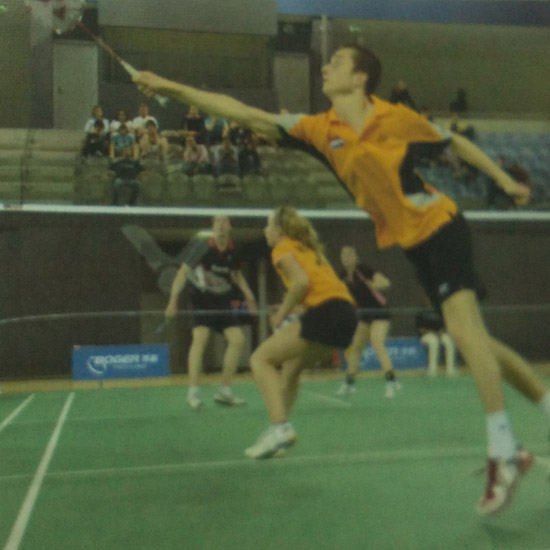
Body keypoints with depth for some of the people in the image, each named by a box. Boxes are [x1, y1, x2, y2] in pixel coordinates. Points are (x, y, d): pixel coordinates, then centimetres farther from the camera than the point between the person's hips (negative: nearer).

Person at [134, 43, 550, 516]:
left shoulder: (397, 118, -10)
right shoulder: (321, 130, 0)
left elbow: (454, 141, 6)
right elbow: (244, 114, -2)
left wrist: (504, 180, 7)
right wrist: (172, 87, -5)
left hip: (442, 227, -5)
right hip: (412, 244, 5)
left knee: (463, 329, -18)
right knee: (475, 339, 9)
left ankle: (503, 454, -12)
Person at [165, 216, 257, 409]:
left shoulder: (232, 252, 1)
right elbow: (183, 272, -12)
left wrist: (248, 294, 6)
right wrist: (173, 300, -19)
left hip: (224, 301, 5)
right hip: (202, 299, -5)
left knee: (237, 339, -3)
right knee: (200, 337, -22)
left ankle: (224, 391, 10)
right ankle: (193, 392, -16)